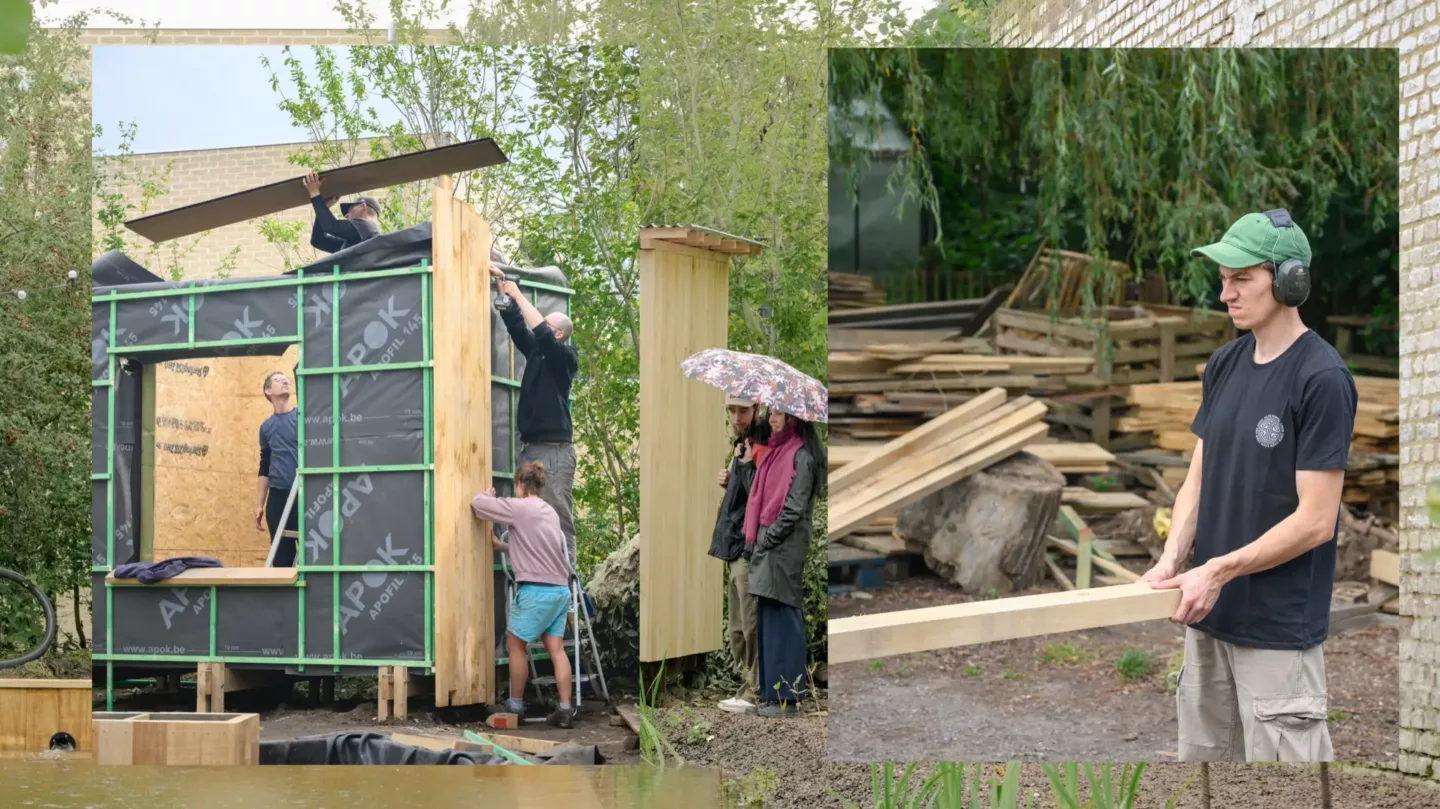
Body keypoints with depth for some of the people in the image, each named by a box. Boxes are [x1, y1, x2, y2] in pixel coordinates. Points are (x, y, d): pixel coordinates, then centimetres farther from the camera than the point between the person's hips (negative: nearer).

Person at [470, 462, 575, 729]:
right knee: (555, 648, 4)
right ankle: (565, 709, -1)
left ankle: (516, 704, 16)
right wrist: (502, 546, 27)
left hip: (536, 590, -7)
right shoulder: (549, 511, 17)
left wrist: (487, 495, 17)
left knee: (515, 644, 8)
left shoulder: (519, 507, -7)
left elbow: (477, 504, -4)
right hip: (560, 589, 7)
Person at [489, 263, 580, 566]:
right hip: (530, 448, 7)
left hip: (554, 451, -7)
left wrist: (519, 295, -12)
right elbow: (516, 324, 11)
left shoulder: (565, 358, -3)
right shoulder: (536, 352, 16)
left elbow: (541, 333, -18)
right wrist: (503, 285, 3)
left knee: (558, 519, -10)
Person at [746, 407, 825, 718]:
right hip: (766, 544, 9)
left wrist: (768, 538, -13)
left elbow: (796, 505, -14)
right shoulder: (773, 452, 17)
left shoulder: (801, 456, -8)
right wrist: (751, 538, 8)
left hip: (785, 546, -9)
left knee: (781, 617, -8)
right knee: (767, 619, 8)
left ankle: (787, 696, -6)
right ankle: (772, 691, 13)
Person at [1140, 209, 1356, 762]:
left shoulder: (1322, 378, -17)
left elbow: (1315, 520, -18)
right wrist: (1171, 560, -6)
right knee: (1205, 754, 17)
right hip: (1211, 614, 8)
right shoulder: (1225, 364, 7)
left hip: (1279, 628, -8)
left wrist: (1218, 570, -17)